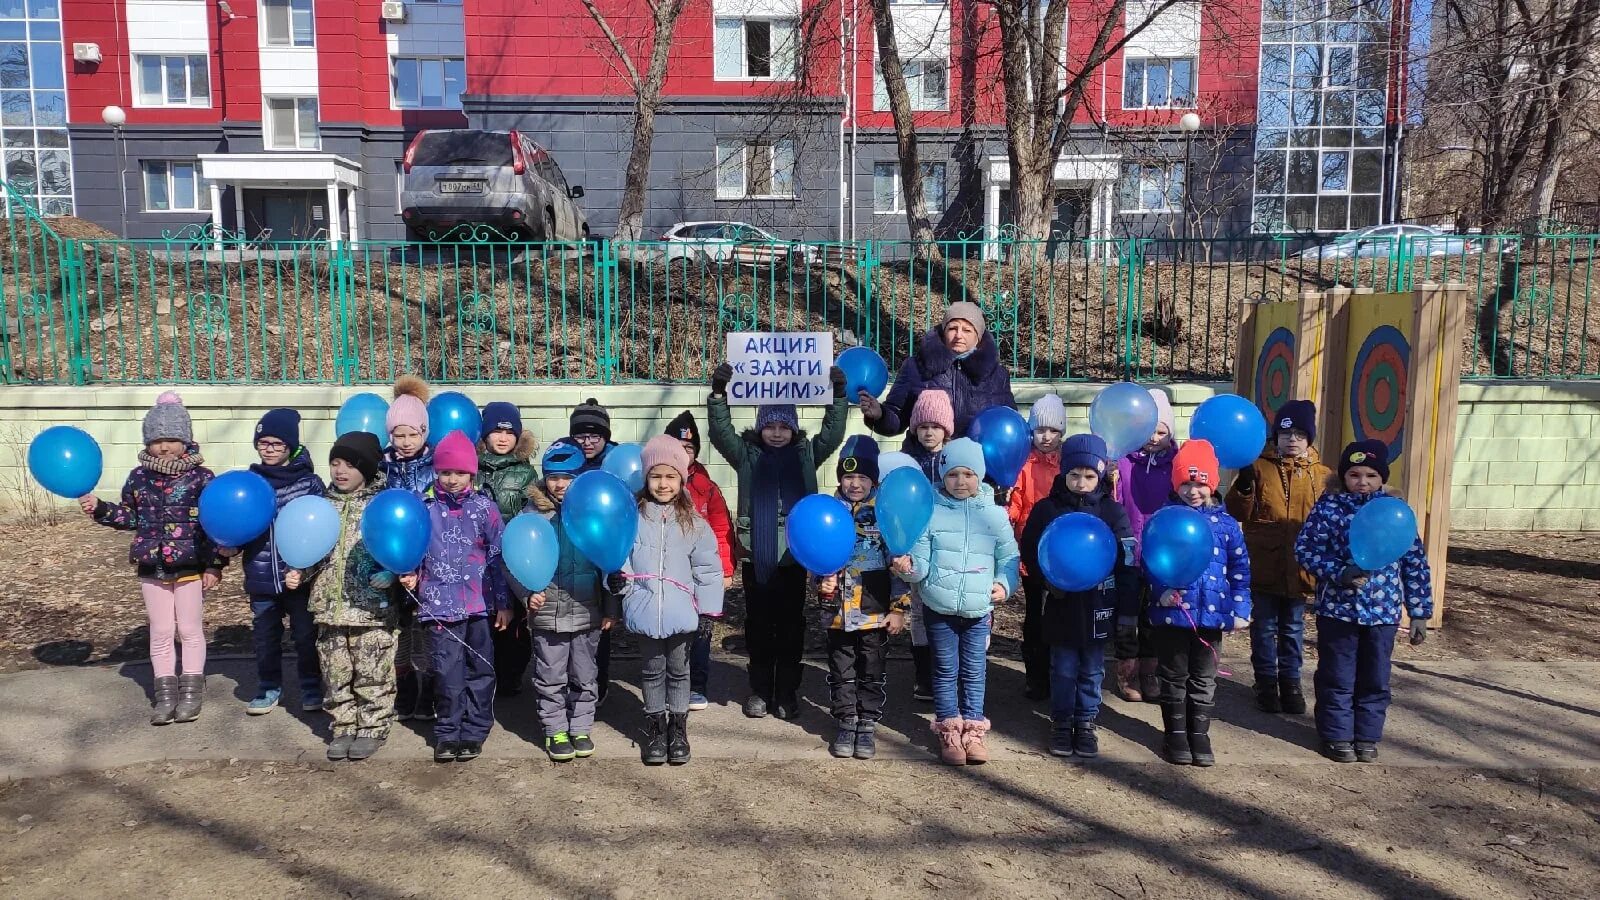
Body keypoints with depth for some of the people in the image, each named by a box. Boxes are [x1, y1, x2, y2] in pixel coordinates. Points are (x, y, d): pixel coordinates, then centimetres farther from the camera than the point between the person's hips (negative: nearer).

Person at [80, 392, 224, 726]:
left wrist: (215, 565, -8)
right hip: (152, 568, 4)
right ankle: (166, 692, 20)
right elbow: (131, 517, 15)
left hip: (191, 567, -4)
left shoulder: (201, 478, -9)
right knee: (160, 632, 10)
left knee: (190, 629, 8)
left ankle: (192, 689, 19)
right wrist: (99, 508, 0)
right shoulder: (139, 478, 2)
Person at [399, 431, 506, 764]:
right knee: (447, 673, -1)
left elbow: (498, 556, 3)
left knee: (479, 670, 7)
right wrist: (410, 575, -7)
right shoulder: (424, 508, 3)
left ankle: (474, 733, 18)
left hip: (479, 603, 0)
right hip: (440, 604, 0)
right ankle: (447, 734, 13)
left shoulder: (484, 508, 0)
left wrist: (502, 602, 2)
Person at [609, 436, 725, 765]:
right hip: (646, 610, 0)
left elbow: (708, 568, 1)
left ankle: (678, 728, 26)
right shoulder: (633, 517, -2)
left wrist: (709, 611, -3)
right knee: (653, 670, 12)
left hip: (681, 612, 0)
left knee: (678, 670, 12)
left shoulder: (693, 523, 0)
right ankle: (655, 728, 26)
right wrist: (618, 576, -18)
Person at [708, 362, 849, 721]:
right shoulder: (748, 455, 5)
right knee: (758, 625, 8)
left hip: (793, 554, 0)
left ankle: (787, 693, 17)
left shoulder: (807, 454, 7)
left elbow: (833, 434, -2)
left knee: (791, 626, 7)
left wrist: (838, 395, -13)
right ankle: (760, 690, 20)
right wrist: (718, 393, -19)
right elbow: (721, 433, -7)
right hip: (757, 555, 0)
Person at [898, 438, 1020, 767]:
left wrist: (1004, 583, -11)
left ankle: (973, 730, 22)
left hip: (978, 610, 1)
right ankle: (949, 731, 20)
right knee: (946, 671, 9)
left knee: (974, 672, 10)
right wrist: (909, 567, -25)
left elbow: (1008, 557, 6)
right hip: (939, 608, -1)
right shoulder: (931, 512, -3)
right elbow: (922, 562, -4)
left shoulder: (994, 514, 1)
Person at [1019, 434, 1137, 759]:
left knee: (1092, 670, 12)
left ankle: (1086, 723, 26)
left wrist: (1128, 609, -5)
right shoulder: (1046, 509, -2)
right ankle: (1061, 723, 23)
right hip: (1061, 606, 0)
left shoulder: (1113, 511, -1)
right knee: (1063, 669, 9)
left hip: (1098, 607, 1)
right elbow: (1029, 551, 2)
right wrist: (1049, 580, -13)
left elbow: (1127, 561, -2)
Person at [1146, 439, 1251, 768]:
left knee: (1204, 679, 12)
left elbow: (1240, 568, 6)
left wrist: (1240, 609, 2)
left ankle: (1199, 734, 25)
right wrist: (1161, 591, -17)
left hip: (1212, 614, 2)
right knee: (1174, 677, 10)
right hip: (1171, 613, -1)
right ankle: (1176, 734, 23)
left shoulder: (1226, 523, 3)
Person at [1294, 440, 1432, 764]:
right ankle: (1336, 736, 21)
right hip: (1337, 608, -2)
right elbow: (1304, 549, -6)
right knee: (1337, 678, 7)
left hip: (1383, 612, 2)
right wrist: (1339, 573, -21)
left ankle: (1367, 737, 27)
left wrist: (1419, 613, 4)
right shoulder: (1328, 507, -6)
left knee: (1375, 680, 12)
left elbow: (1415, 562, 4)